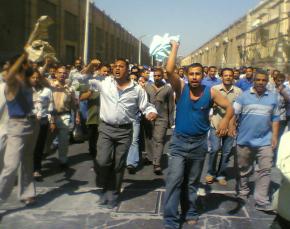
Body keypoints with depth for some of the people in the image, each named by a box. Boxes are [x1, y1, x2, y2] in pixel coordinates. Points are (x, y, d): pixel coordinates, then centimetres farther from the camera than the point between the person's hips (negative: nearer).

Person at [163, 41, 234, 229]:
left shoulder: (210, 93, -4)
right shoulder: (181, 88, -7)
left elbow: (229, 106, -1)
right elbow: (169, 70, -21)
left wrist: (226, 119, -22)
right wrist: (175, 48, -13)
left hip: (200, 143, 2)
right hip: (179, 142, -2)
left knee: (192, 182, 15)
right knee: (174, 180, -8)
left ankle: (189, 212, 31)